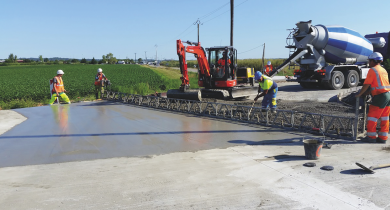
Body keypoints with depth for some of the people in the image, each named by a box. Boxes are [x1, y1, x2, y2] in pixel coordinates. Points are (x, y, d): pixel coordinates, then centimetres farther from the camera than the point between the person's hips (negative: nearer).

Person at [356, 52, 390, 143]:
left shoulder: (372, 70, -7)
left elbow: (366, 84, -11)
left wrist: (360, 94, -1)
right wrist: (368, 92, 26)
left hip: (380, 96, -8)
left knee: (372, 117, 1)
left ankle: (371, 137, 5)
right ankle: (383, 138, 18)